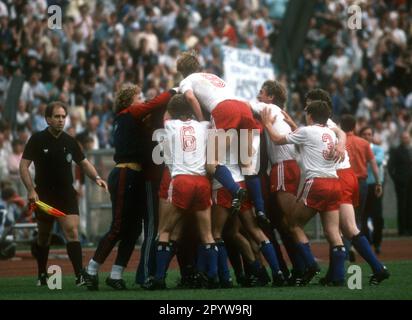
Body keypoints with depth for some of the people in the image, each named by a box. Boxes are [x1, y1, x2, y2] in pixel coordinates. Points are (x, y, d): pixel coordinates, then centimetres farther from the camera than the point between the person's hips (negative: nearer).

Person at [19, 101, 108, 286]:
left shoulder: (69, 142, 5)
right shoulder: (37, 140, -4)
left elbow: (83, 163, 16)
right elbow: (24, 165, -6)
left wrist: (96, 178, -3)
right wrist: (31, 190, -17)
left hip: (67, 195, 1)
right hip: (44, 196, -1)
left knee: (72, 231, -16)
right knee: (43, 236, 11)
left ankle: (80, 276, -21)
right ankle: (42, 275, 29)